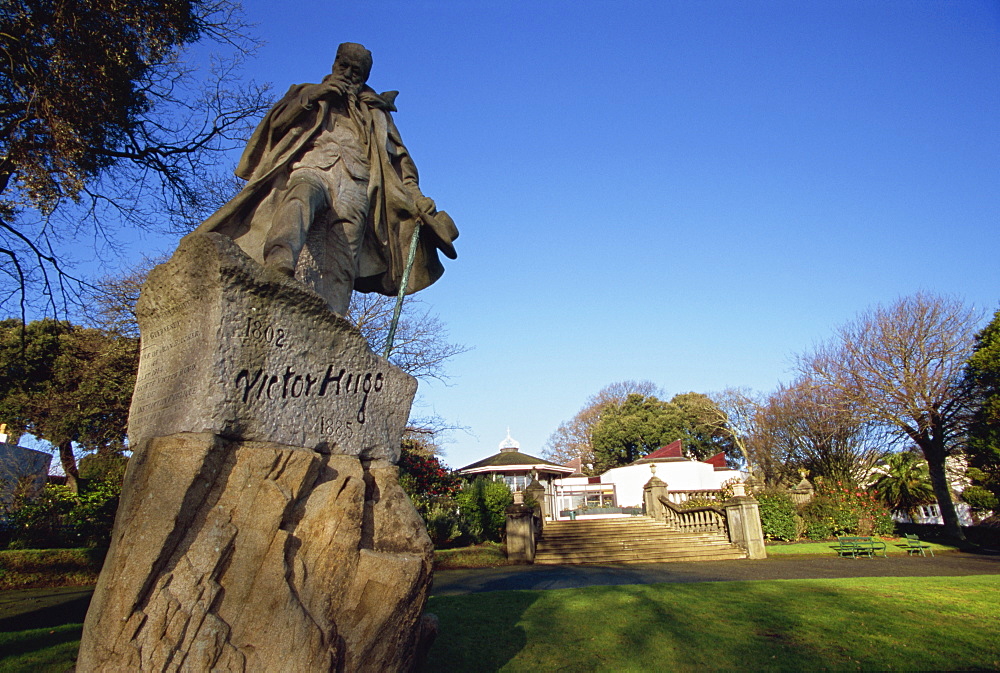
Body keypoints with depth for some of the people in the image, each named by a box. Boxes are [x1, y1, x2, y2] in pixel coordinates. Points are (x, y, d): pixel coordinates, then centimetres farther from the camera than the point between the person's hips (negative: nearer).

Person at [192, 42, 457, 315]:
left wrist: (417, 201, 7)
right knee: (301, 197, -39)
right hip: (312, 168, 0)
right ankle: (280, 262, -64)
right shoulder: (309, 93, 32)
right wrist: (311, 96, 4)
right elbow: (275, 122, 16)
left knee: (339, 265, -21)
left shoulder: (376, 112, 33)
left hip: (355, 182, 1)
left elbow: (399, 158, 21)